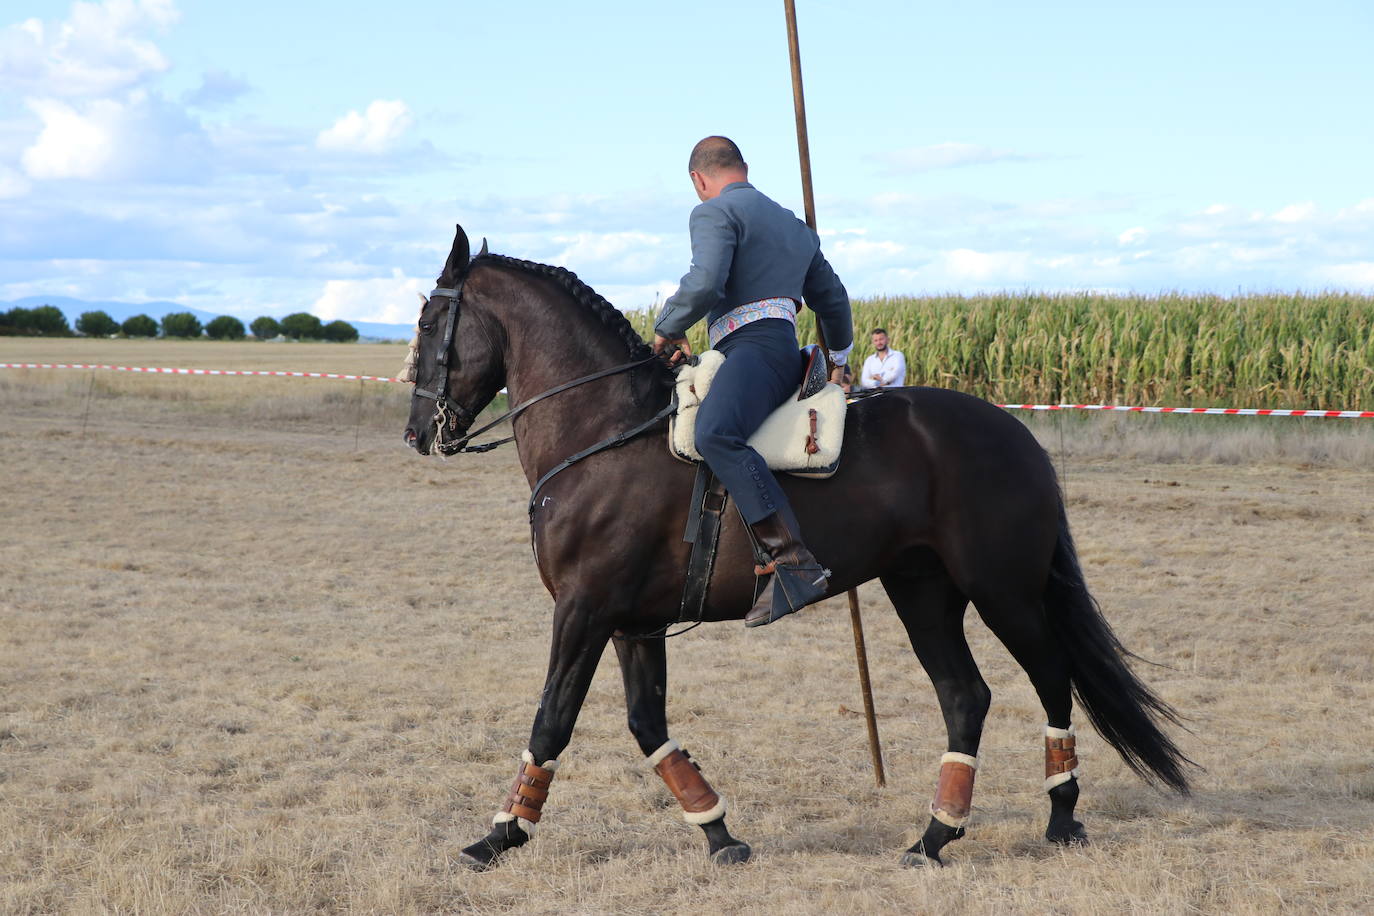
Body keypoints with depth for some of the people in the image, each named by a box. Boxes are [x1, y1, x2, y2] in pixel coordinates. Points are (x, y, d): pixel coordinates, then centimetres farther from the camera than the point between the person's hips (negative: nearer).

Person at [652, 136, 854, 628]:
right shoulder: (794, 224, 29)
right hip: (787, 352, 10)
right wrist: (839, 357, 55)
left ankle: (794, 563, -52)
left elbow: (705, 283, -17)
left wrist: (667, 328, 0)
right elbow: (833, 299, 38)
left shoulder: (714, 212, 1)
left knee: (715, 434, -34)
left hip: (754, 346, -10)